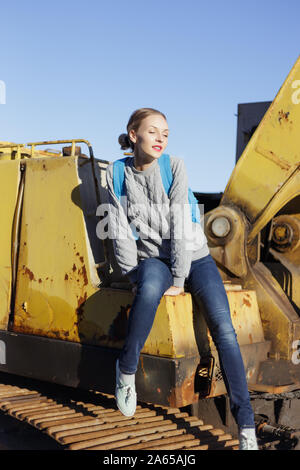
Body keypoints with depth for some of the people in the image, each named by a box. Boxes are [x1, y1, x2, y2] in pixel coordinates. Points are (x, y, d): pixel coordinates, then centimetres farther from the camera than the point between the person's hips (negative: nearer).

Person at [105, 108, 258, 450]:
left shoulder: (175, 166, -6)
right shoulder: (117, 174, 0)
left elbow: (181, 224, -12)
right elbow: (120, 233, -2)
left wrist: (179, 280, -16)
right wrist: (134, 277, -11)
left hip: (193, 256, 0)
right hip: (152, 259, 0)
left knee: (223, 329, -19)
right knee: (150, 289, -38)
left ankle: (246, 428, -15)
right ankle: (126, 369, -16)